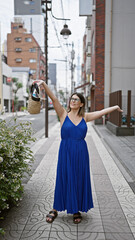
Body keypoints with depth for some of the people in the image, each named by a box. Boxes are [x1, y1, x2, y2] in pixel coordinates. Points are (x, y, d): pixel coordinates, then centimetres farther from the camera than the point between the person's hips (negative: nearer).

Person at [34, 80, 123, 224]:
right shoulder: (64, 115, -1)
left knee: (79, 180, 9)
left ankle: (76, 211, 27)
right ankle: (55, 210, 24)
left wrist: (115, 107, 22)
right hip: (66, 152, -2)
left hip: (81, 153, 2)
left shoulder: (85, 117, 5)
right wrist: (44, 84, -24)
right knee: (63, 180, 5)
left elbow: (102, 112, 14)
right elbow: (54, 99, -13)